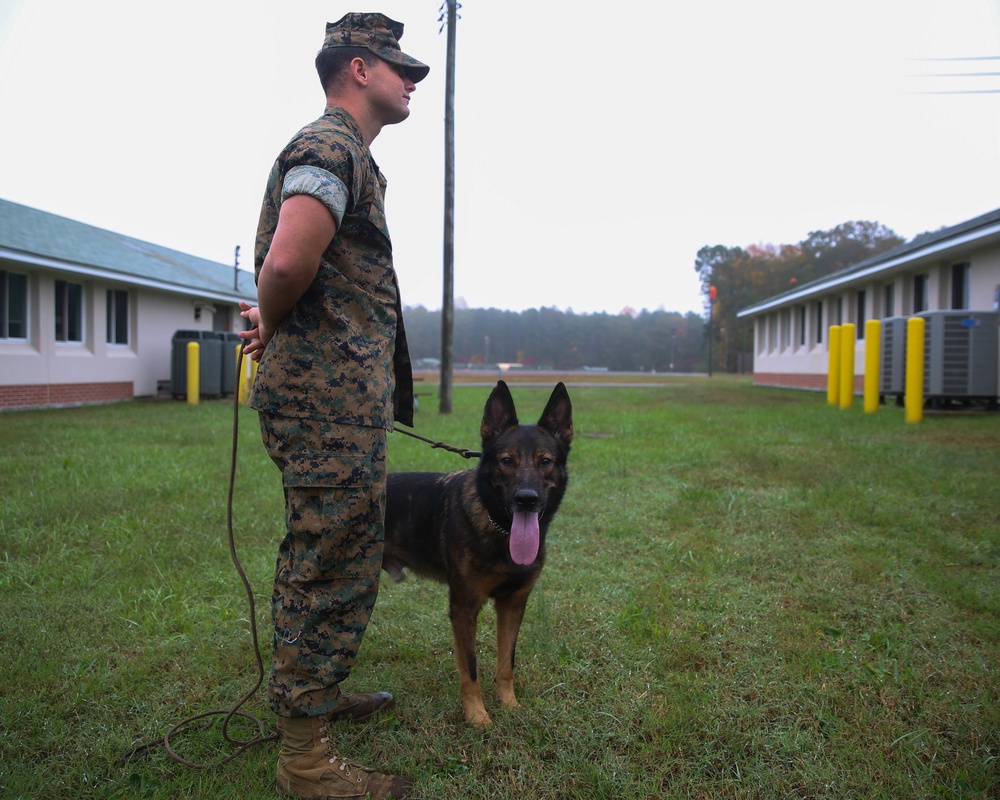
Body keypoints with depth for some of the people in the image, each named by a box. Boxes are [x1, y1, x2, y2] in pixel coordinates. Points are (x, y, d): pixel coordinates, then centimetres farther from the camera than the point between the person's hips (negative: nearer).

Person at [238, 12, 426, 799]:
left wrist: (271, 322, 11)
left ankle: (314, 693, 37)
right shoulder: (331, 146, -12)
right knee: (335, 567, -4)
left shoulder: (341, 152, 23)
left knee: (322, 559, 20)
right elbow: (289, 261, -29)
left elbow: (286, 269, 29)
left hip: (334, 395, 11)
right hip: (333, 395, -11)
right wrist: (272, 322, -9)